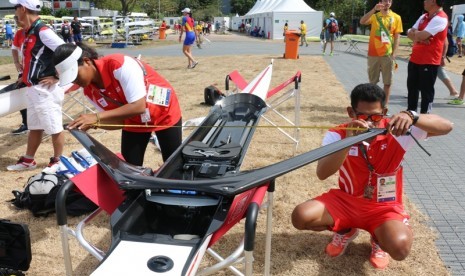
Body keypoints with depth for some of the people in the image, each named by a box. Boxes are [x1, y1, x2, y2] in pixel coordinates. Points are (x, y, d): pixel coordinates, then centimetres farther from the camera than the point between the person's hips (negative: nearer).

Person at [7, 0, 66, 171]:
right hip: (33, 89, 10)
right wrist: (25, 77, 17)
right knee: (34, 127, 19)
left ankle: (57, 162, 15)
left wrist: (56, 77, -16)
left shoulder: (43, 31, -16)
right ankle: (28, 161, 31)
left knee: (54, 128, 3)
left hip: (45, 90, -10)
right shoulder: (30, 32, 13)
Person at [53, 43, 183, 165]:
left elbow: (139, 106, -37)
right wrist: (92, 123, -28)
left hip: (165, 114, -5)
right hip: (135, 121, 5)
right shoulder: (90, 92, -12)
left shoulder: (118, 64, -33)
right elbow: (119, 120, -8)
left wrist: (97, 117, -39)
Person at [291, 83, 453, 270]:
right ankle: (345, 231, 12)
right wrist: (348, 141, -43)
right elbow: (322, 174, -28)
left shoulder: (396, 132, -14)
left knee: (400, 247, -33)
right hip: (346, 200, 2)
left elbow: (446, 127, -21)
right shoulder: (338, 135, -14)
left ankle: (379, 238, 9)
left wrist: (411, 116, -41)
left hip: (384, 207, -1)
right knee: (301, 217, -22)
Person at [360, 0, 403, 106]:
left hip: (388, 54, 0)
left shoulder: (396, 17, 3)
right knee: (373, 81, 9)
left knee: (387, 82, 1)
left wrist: (394, 54, -6)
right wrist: (374, 9, -27)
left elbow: (397, 37, 2)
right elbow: (362, 21, -17)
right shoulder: (374, 16, 4)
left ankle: (385, 105, 9)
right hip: (373, 54, 0)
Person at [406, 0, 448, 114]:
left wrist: (414, 33, -2)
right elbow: (409, 33, 6)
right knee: (412, 88, 16)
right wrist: (420, 37, -13)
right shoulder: (423, 17, 12)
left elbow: (421, 36, -23)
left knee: (426, 91, 1)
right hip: (414, 59, 9)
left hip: (429, 62, -8)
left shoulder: (440, 19, -15)